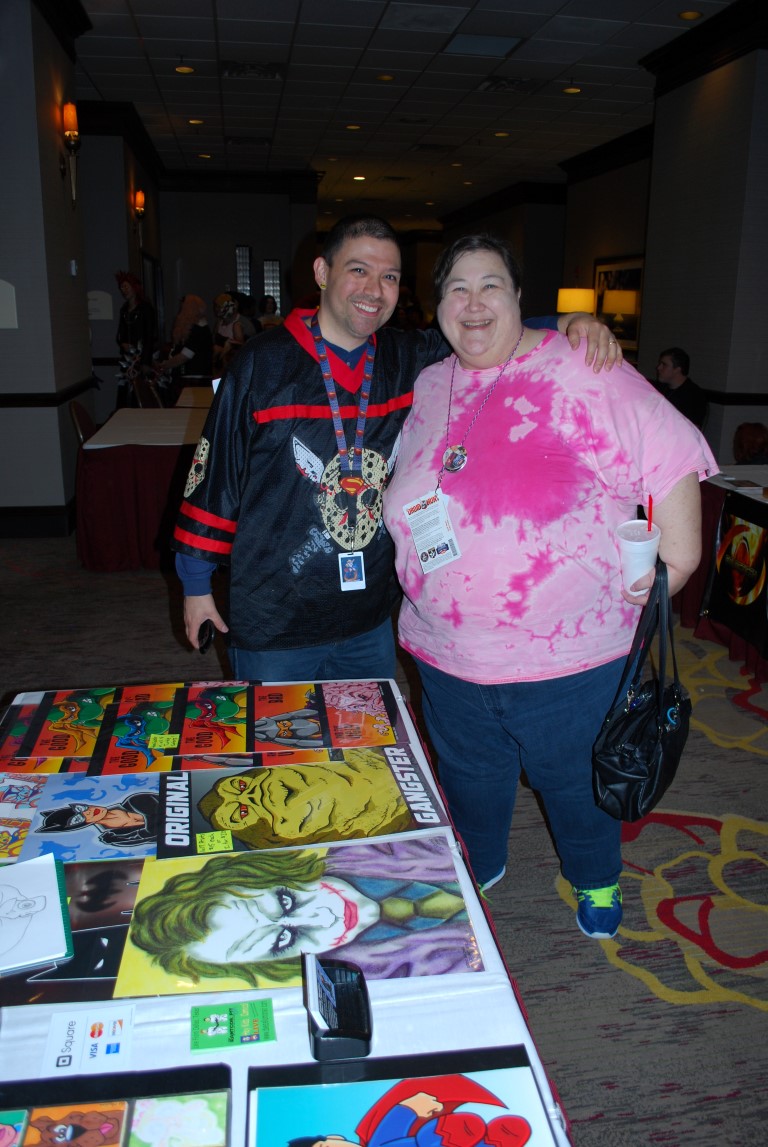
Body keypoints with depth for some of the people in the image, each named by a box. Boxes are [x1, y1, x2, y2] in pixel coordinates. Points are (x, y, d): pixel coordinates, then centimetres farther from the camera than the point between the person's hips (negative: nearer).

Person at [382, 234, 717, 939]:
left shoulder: (580, 371, -11)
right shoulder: (428, 390, 5)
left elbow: (671, 457, -10)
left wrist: (671, 568, -11)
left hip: (566, 652, -4)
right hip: (447, 650, 5)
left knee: (573, 777, 18)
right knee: (468, 774, 23)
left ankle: (597, 880, 49)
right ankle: (477, 872, 53)